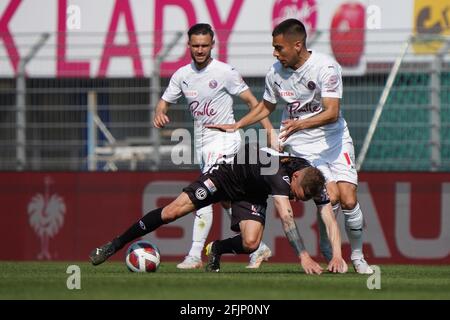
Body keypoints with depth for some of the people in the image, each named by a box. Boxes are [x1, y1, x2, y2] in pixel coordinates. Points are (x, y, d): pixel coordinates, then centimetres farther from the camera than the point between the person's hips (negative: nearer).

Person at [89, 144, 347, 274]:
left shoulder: (315, 183, -23)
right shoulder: (280, 174, -42)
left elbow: (331, 219, -24)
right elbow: (286, 216, -52)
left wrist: (337, 255, -40)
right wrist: (304, 257, -60)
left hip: (252, 194, 5)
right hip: (227, 173, -5)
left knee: (251, 244, -21)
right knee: (172, 212, -12)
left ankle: (217, 249, 13)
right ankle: (115, 246, 3)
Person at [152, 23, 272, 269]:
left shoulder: (224, 72, -10)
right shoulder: (182, 75, 6)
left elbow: (251, 101, -7)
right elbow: (164, 102, 13)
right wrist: (159, 114, -11)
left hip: (224, 140, -7)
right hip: (202, 144, 7)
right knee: (225, 200, 11)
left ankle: (195, 255, -19)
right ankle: (258, 248, 23)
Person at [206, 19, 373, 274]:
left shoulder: (326, 67, -17)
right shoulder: (276, 72, -3)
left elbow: (332, 113, -25)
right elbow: (266, 107, 18)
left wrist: (300, 124, -39)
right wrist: (235, 126, 13)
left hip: (334, 140, -1)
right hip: (302, 146, 1)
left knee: (348, 200, -13)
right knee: (330, 195, -20)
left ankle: (357, 256, 8)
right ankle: (328, 254, 0)